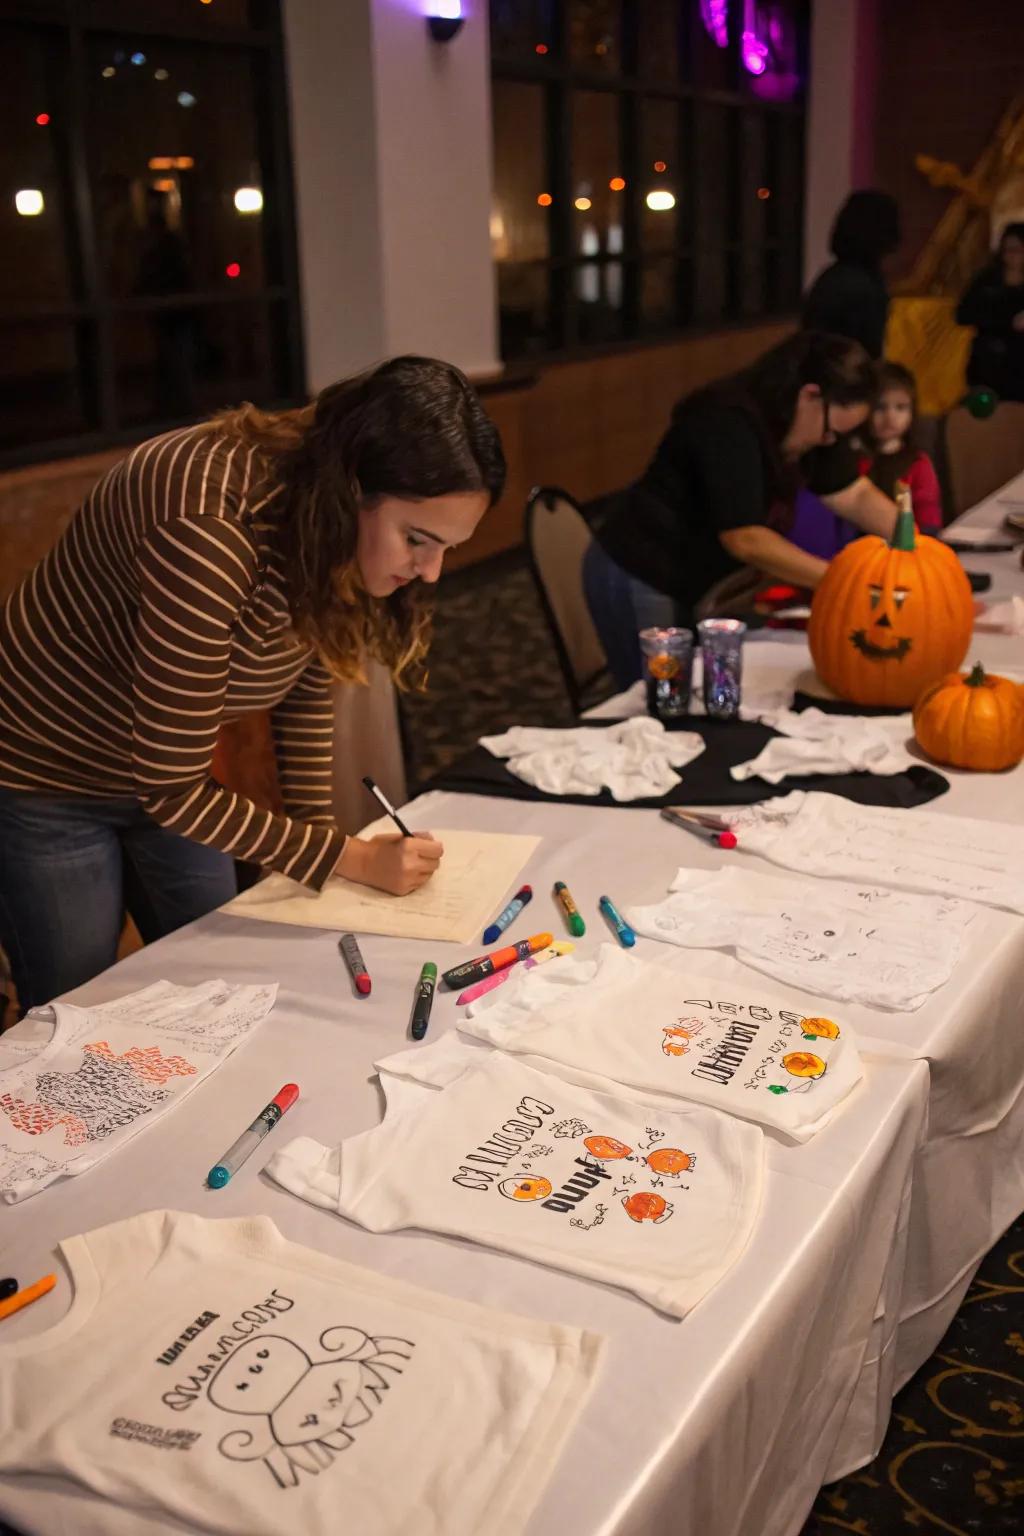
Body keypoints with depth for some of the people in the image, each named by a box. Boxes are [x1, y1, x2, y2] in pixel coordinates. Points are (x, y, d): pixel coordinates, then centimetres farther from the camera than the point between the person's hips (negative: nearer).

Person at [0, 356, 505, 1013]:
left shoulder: (332, 529, -13)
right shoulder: (210, 530, -37)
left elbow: (308, 690, 1)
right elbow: (170, 788, -30)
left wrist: (318, 842, -5)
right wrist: (349, 859, -24)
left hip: (168, 770, 7)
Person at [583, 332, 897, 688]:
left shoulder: (808, 425, 0)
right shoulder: (729, 427, -27)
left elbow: (857, 495, 2)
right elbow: (746, 540, -31)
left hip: (692, 582, 8)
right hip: (636, 580, -8)